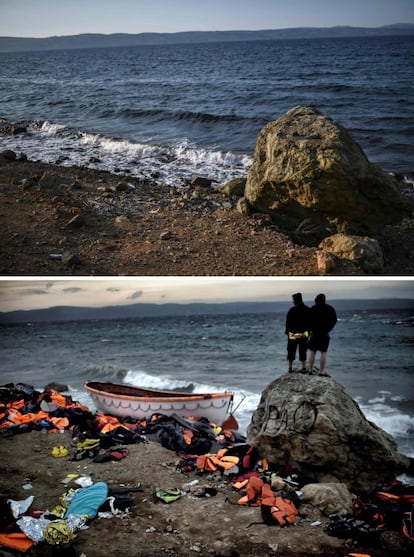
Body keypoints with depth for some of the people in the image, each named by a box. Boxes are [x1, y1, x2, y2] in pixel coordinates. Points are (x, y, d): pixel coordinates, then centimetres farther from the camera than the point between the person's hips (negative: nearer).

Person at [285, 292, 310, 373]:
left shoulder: (292, 310, -12)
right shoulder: (307, 310, 1)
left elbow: (288, 322, -7)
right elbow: (310, 322, 6)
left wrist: (287, 331, 4)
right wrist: (308, 331, 14)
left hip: (293, 334, -3)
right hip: (304, 334, 3)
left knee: (291, 351, 6)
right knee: (303, 351, 10)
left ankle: (290, 367, 8)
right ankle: (304, 367, 9)